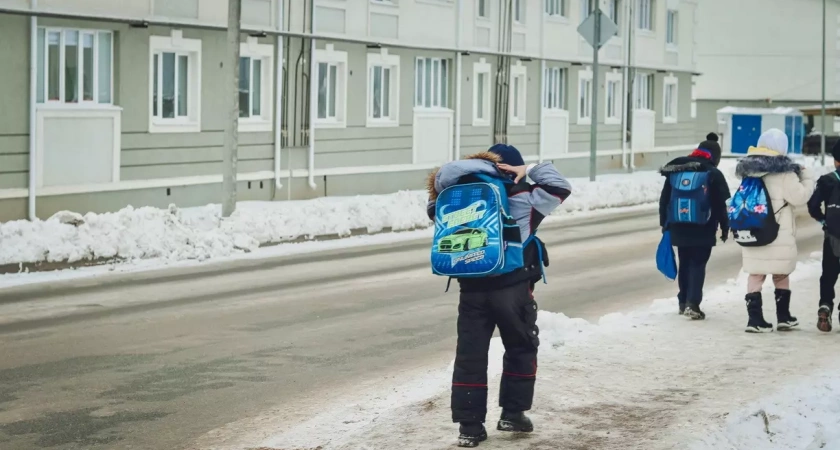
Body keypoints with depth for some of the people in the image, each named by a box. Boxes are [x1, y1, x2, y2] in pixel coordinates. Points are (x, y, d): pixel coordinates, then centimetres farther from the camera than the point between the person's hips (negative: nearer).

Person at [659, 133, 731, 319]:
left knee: (685, 263, 15)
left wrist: (664, 222, 18)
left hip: (679, 228, 4)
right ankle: (693, 303, -15)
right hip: (703, 230, -4)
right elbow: (721, 205, -7)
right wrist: (725, 227, 3)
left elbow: (664, 199, 10)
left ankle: (683, 302, 21)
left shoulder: (675, 171, 7)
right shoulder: (714, 174, -7)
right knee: (698, 264, -2)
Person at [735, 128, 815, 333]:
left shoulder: (749, 170, 7)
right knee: (781, 276, 11)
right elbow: (800, 197, -10)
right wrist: (806, 177, 5)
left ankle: (755, 319, 0)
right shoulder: (783, 172, -13)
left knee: (756, 275, 6)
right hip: (778, 236, -4)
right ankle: (783, 317, 20)